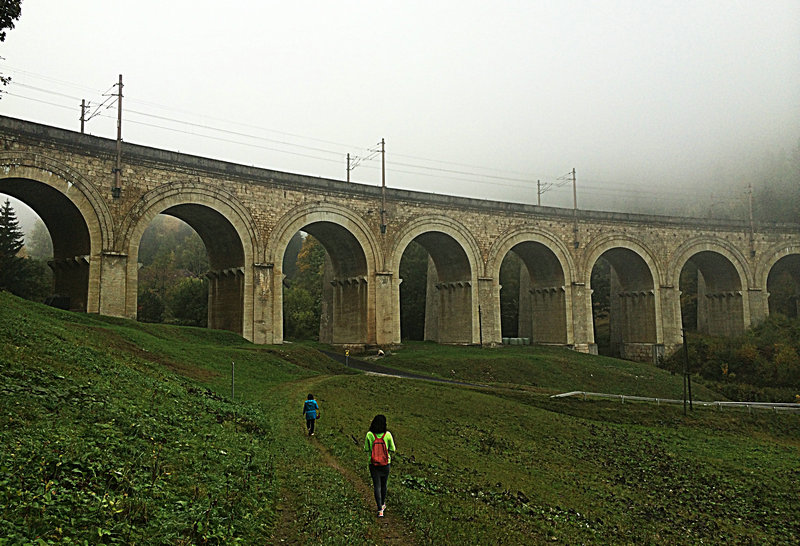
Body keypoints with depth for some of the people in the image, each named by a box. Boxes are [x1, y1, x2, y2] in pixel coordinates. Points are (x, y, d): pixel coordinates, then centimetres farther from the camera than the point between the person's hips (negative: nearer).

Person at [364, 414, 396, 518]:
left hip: (373, 465, -1)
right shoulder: (387, 434, -15)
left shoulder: (369, 434, -14)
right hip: (386, 464, 1)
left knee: (377, 486, 7)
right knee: (384, 484, 22)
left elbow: (366, 449, -2)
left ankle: (380, 510, -2)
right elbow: (392, 450, -5)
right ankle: (382, 504, 40)